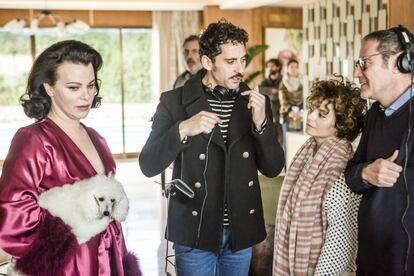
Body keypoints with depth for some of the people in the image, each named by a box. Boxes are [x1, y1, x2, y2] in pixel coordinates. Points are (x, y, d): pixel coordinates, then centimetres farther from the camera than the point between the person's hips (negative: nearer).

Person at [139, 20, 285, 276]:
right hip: (194, 232, -3)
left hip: (241, 232, 3)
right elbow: (148, 166, -10)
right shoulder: (174, 101, -7)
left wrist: (261, 123, -16)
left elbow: (273, 168, 0)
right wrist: (183, 130, -25)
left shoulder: (256, 102, 2)